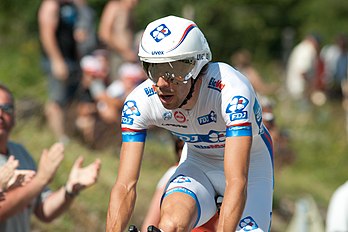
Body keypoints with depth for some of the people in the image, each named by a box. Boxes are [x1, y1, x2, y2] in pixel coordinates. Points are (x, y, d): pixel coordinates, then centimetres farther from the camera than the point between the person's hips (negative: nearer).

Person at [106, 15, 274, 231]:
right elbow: (125, 186, -25)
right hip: (199, 164, 2)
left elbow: (237, 183, -42)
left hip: (250, 163, -2)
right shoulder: (140, 102, -25)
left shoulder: (231, 91, -37)